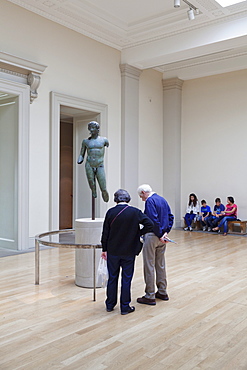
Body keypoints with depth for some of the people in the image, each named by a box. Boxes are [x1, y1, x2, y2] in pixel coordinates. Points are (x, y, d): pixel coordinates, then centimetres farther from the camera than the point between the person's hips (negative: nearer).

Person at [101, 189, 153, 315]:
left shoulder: (110, 212, -7)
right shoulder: (135, 212, -8)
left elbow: (105, 233, -3)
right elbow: (149, 224, -12)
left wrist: (104, 249, 7)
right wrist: (138, 233, 1)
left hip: (112, 251, 1)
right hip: (129, 251, -1)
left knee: (112, 278, 14)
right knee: (126, 279, 9)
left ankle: (110, 304, 26)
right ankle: (125, 307, 16)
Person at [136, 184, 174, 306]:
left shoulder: (150, 201, -14)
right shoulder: (162, 200, 13)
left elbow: (154, 220, -23)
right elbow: (170, 217, 13)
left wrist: (160, 235, -15)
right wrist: (166, 232, 5)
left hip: (152, 236, -9)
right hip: (162, 237, 9)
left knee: (149, 266, -1)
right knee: (161, 265, 17)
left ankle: (150, 296, 5)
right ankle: (162, 292, 27)